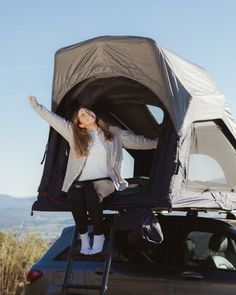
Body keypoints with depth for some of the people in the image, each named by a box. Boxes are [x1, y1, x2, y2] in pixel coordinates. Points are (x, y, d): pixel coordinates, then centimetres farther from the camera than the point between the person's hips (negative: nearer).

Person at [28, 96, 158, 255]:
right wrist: (36, 106, 7)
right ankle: (84, 236, -17)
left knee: (92, 192, -36)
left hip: (105, 180, -1)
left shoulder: (114, 133, 10)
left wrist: (158, 142, 17)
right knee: (75, 195, -34)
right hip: (80, 181, 1)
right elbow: (53, 119, 10)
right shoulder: (74, 134, 9)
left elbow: (137, 141, 16)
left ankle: (99, 236, -22)